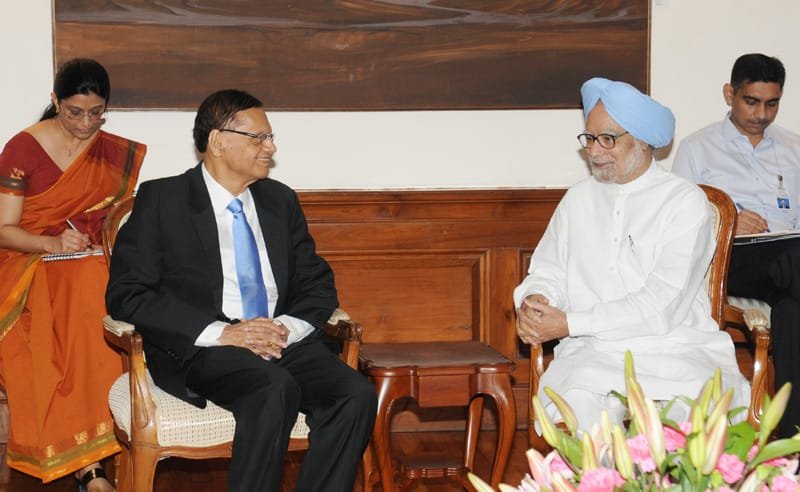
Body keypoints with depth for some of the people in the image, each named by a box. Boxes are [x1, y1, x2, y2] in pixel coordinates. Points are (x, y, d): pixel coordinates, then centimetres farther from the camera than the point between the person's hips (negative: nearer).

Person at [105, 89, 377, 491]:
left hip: (285, 341, 5)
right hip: (200, 350, -5)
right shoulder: (161, 200, 3)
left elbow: (317, 283, 18)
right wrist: (221, 333, -17)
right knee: (276, 390, -35)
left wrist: (288, 328, -7)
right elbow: (126, 295, -5)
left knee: (357, 396, -24)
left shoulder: (281, 200, 18)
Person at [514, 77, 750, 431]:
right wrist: (531, 303, -7)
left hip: (676, 347, -2)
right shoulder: (578, 200, 18)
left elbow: (662, 306, -9)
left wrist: (569, 323, -13)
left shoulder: (686, 202, 0)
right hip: (592, 353, 3)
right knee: (578, 403, -32)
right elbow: (548, 272, 19)